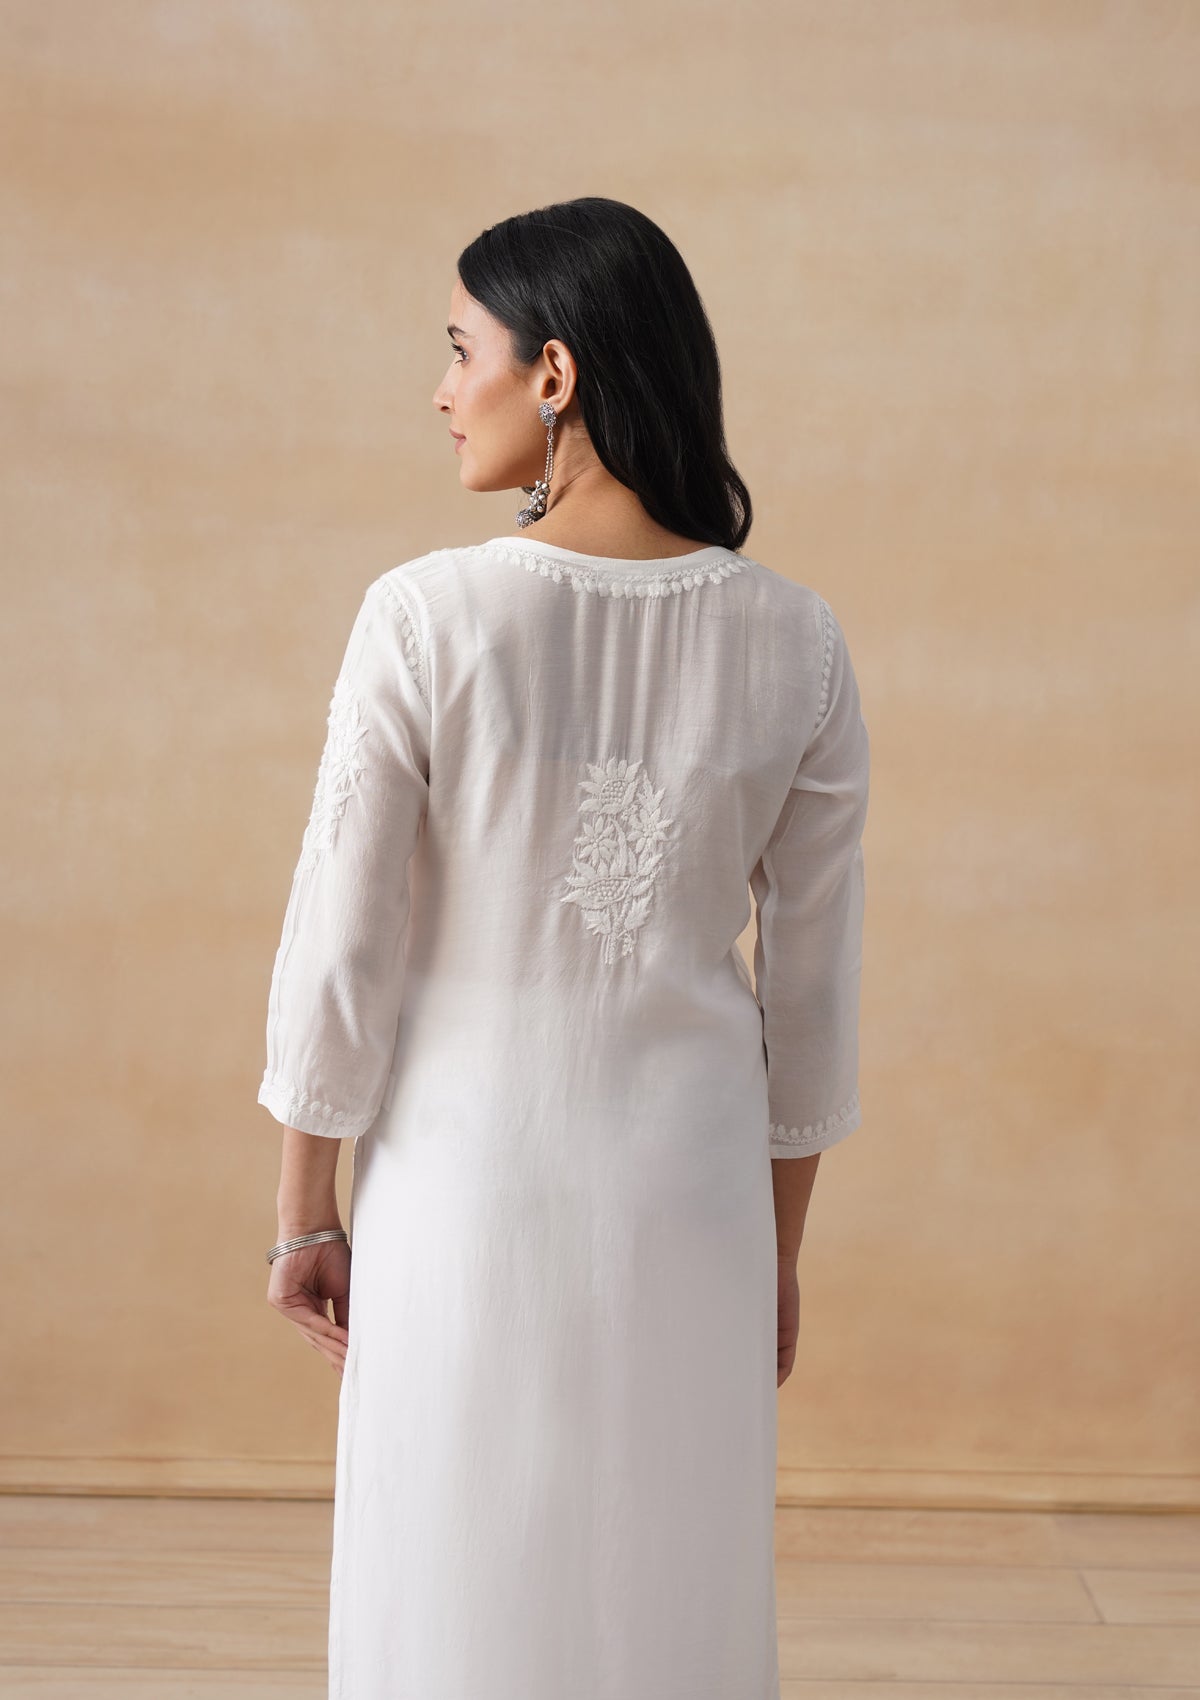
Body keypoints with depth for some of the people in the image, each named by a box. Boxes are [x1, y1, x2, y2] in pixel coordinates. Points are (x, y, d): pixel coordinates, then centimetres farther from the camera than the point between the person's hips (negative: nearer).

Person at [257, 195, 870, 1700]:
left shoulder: (427, 617, -15)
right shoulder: (795, 642, -6)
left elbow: (340, 949, -10)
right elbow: (811, 985, 0)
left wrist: (305, 1213, 3)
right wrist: (780, 1252, 11)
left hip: (465, 1182, -2)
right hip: (689, 1186, 2)